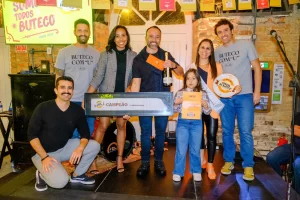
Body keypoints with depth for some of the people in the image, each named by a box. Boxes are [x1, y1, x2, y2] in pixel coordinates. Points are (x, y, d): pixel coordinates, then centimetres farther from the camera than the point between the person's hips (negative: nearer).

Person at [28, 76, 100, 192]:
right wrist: (44, 157, -22)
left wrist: (80, 148, -24)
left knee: (94, 146, -13)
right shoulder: (42, 108, -16)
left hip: (64, 147, 5)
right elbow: (32, 135, -13)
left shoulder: (77, 110, -6)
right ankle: (42, 174, 8)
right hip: (43, 152, -4)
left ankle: (77, 175, 8)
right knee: (61, 181, -27)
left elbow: (85, 133, -2)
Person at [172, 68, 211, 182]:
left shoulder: (202, 94, 2)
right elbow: (174, 110, 4)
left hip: (196, 123, 1)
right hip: (182, 123, -1)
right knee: (181, 150, 3)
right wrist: (176, 103, -15)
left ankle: (196, 171, 29)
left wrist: (205, 105, -16)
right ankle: (178, 172, 18)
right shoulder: (180, 93, 1)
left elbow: (207, 112, 4)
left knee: (195, 150, 13)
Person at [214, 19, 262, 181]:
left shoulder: (246, 45, 1)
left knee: (245, 132, -2)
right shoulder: (217, 51, 10)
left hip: (244, 96, -3)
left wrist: (257, 92, -6)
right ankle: (228, 161, 23)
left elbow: (257, 68, 0)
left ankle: (248, 166, 12)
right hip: (224, 97, 3)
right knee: (227, 131, 9)